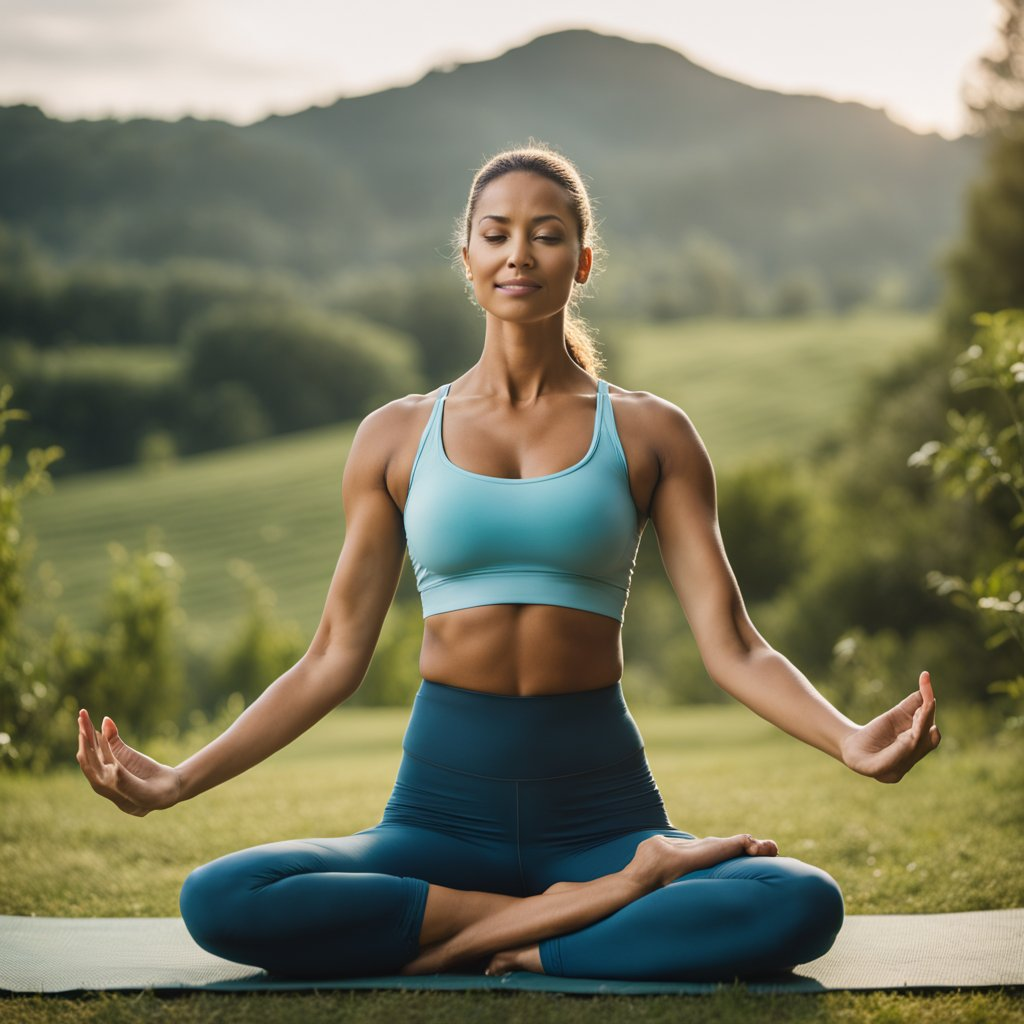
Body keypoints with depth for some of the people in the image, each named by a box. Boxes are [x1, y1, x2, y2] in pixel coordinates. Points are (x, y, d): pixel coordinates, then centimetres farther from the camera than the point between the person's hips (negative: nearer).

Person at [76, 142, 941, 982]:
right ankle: (606, 901, -20)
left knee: (802, 905, -30)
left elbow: (732, 645, 0)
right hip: (444, 807, 2)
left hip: (601, 807, -1)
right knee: (218, 902, -27)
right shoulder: (397, 437, 9)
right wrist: (178, 781, 1)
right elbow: (335, 659, 9)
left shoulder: (650, 434, 6)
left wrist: (852, 742, -19)